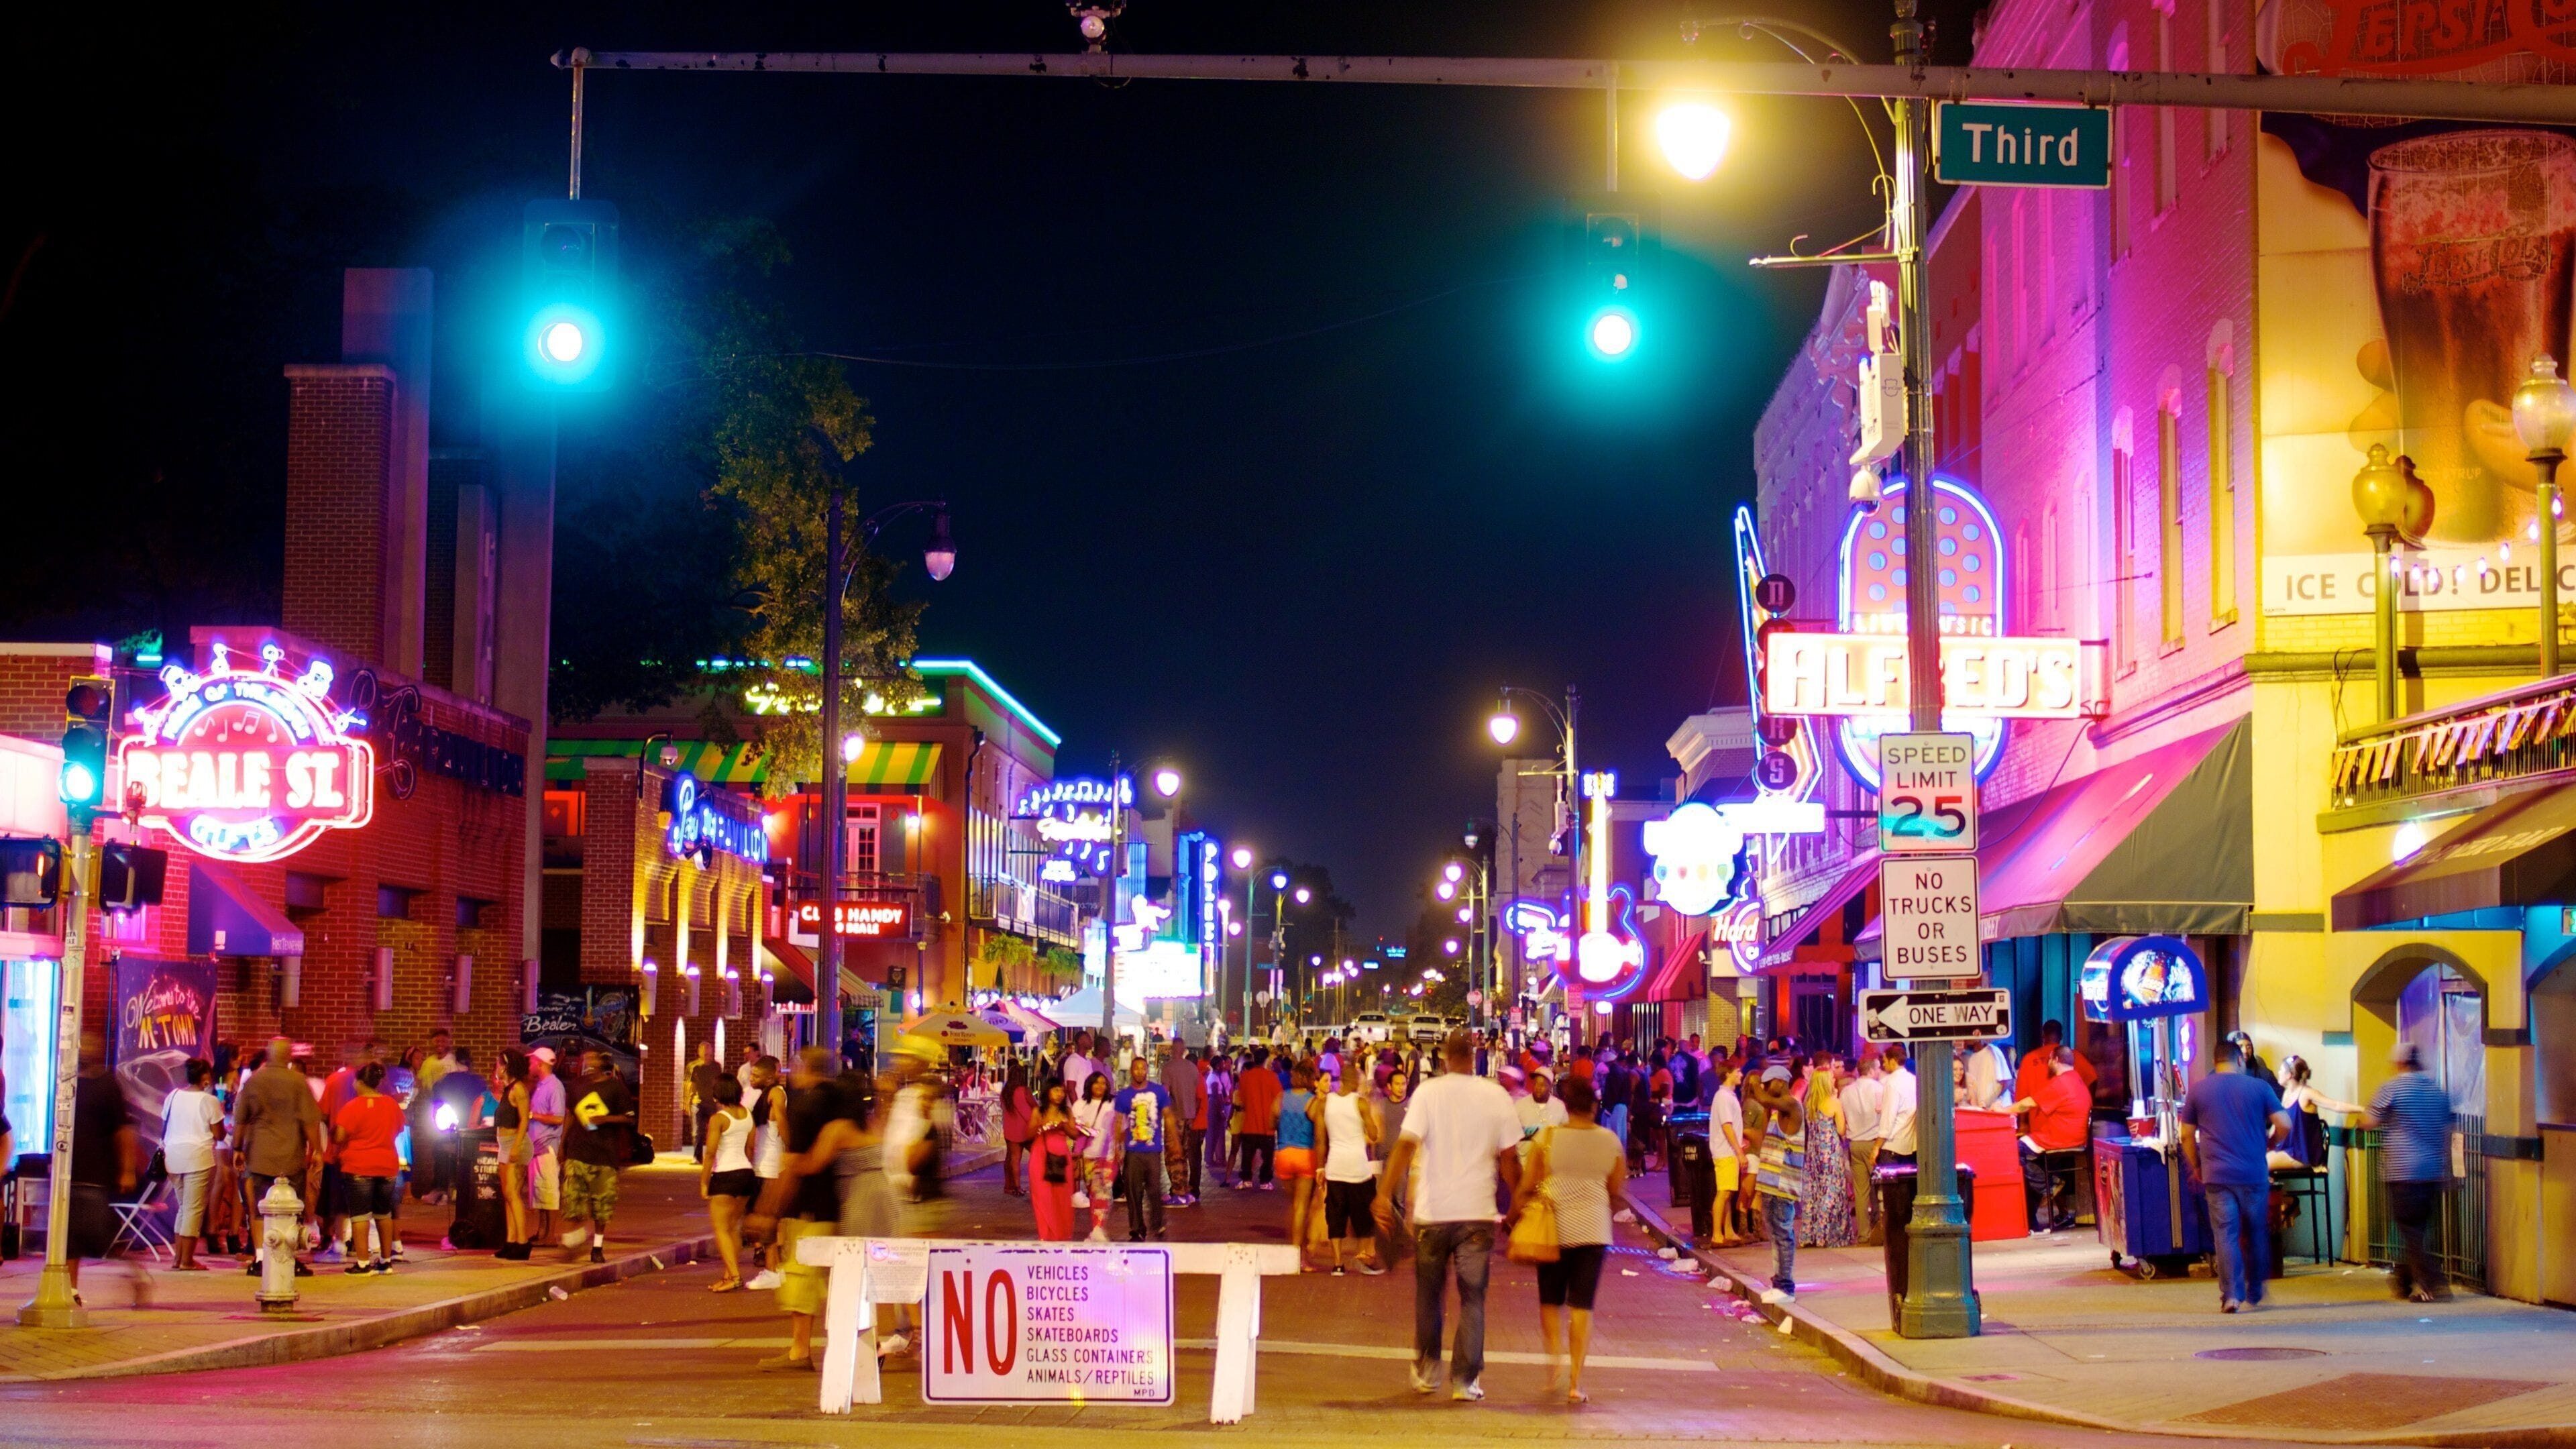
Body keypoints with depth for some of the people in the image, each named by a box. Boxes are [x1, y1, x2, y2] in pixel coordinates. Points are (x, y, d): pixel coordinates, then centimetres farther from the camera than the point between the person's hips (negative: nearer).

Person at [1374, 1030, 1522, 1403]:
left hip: (1432, 1211, 0)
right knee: (1472, 1298, 6)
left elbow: (1406, 1146, -13)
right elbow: (1509, 1159, 3)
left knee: (1428, 1293, 16)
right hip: (1478, 1213, 0)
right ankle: (1466, 1380, 2)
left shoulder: (1428, 1092, -4)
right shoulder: (1497, 1096, 0)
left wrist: (1384, 1193, -14)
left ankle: (1427, 1372, 24)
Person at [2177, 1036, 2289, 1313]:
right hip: (2254, 1174, 0)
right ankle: (2254, 1296, 20)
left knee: (2225, 1235, -1)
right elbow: (2284, 1125, -2)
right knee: (2256, 1235, 13)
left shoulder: (2198, 1090, 5)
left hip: (2217, 1176, 0)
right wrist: (2269, 1143, 17)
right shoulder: (2259, 1087, 2)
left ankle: (2231, 1295, -11)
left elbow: (2187, 1135, 7)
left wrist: (2197, 1168, 19)